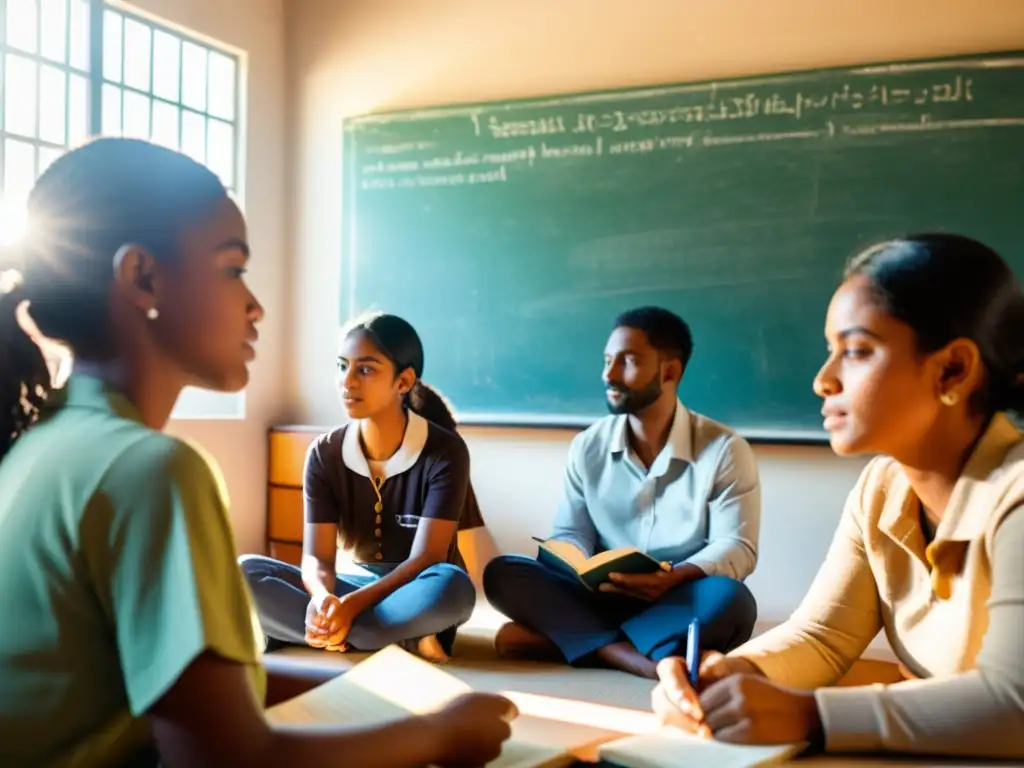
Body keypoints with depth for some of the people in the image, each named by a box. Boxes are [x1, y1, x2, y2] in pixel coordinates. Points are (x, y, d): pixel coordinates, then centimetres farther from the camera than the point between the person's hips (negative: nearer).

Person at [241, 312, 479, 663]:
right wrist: (322, 597, -35)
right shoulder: (325, 453, -4)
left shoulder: (445, 451, -14)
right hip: (357, 585, 4)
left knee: (451, 586, -39)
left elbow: (426, 560, -20)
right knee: (246, 572, -22)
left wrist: (352, 605, -35)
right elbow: (317, 556, -10)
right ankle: (404, 640, -26)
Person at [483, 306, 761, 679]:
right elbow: (569, 534, 5)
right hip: (606, 598, 2)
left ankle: (559, 638, -31)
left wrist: (674, 578, -30)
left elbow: (737, 548, -10)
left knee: (730, 599, -36)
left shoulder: (725, 449, -6)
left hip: (680, 601, -2)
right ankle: (630, 655, -31)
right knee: (502, 573, -18)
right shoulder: (588, 447, 4)